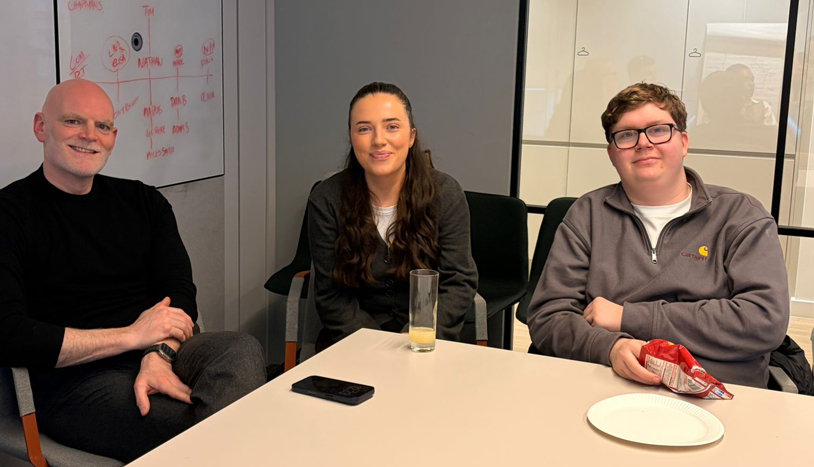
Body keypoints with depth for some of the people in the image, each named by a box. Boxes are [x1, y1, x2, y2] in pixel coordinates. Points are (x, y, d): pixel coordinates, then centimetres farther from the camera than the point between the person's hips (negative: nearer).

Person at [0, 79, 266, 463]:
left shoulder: (142, 202, 16)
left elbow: (179, 294, 7)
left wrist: (159, 354, -16)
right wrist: (131, 336, -12)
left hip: (156, 352, 5)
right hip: (72, 378, -5)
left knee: (242, 351, -27)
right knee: (180, 426, -33)